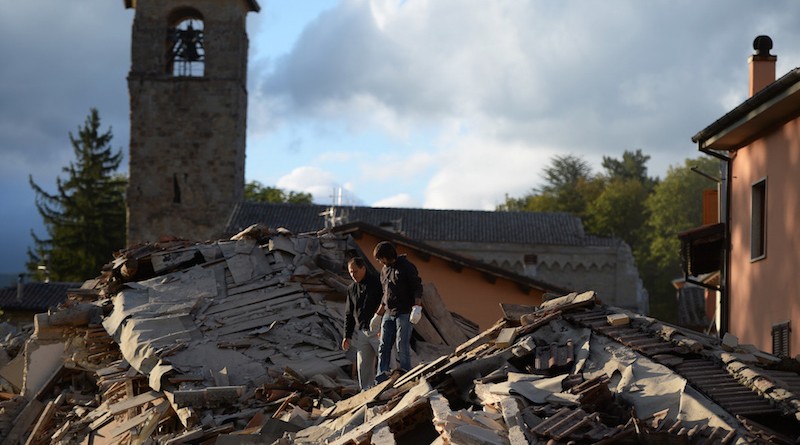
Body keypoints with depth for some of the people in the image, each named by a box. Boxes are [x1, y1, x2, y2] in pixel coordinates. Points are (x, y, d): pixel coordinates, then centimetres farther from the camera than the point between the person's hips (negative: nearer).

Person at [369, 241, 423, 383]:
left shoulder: (406, 267, -5)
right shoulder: (384, 270, 17)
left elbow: (417, 287, -9)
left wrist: (417, 307, -23)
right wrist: (377, 315, 25)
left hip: (404, 313, -7)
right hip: (389, 313, 7)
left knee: (402, 346, -10)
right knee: (384, 347, -2)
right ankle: (381, 379, -5)